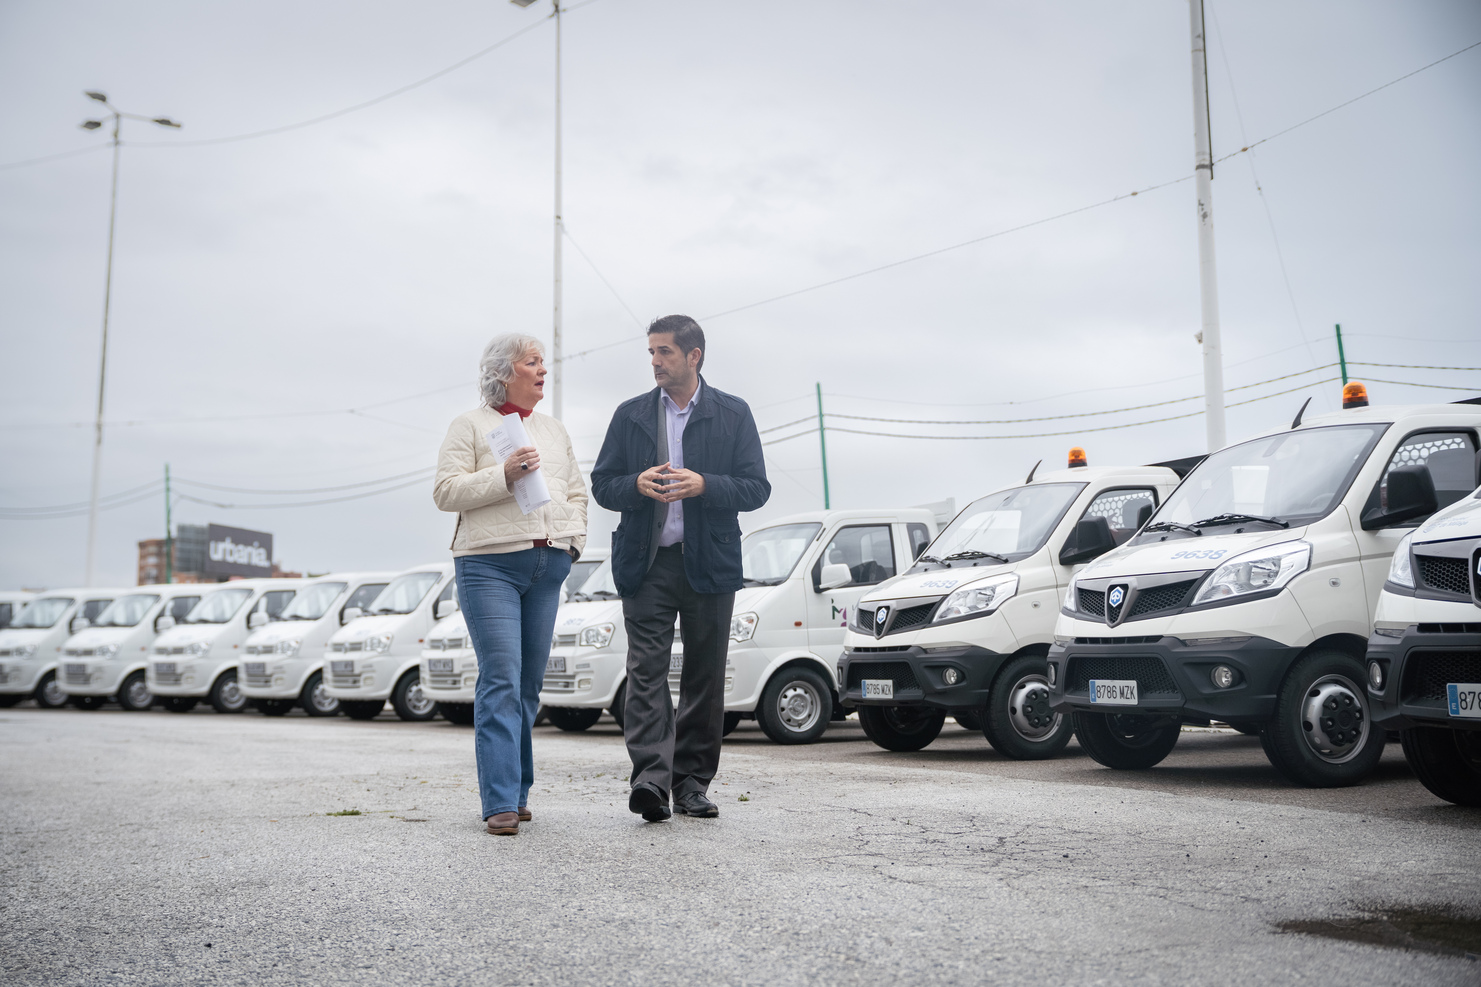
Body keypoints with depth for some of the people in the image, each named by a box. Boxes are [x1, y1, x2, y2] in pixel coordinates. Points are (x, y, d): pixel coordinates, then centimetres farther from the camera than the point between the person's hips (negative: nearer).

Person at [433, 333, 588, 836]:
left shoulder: (554, 430, 22)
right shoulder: (470, 425, 5)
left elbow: (575, 493, 23)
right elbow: (446, 492, -4)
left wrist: (574, 539, 7)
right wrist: (504, 475, -16)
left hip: (548, 567, 5)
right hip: (490, 564, -5)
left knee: (529, 685, 6)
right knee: (502, 681, -13)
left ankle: (517, 791, 16)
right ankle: (501, 804, -11)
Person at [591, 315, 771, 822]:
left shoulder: (734, 414, 5)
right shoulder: (630, 415, 10)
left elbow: (756, 489, 0)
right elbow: (602, 485, 10)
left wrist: (703, 485, -17)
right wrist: (637, 485, -12)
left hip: (709, 564, 0)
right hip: (646, 563, 0)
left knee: (705, 676, 5)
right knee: (646, 671, -11)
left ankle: (692, 782, 14)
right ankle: (650, 779, -16)